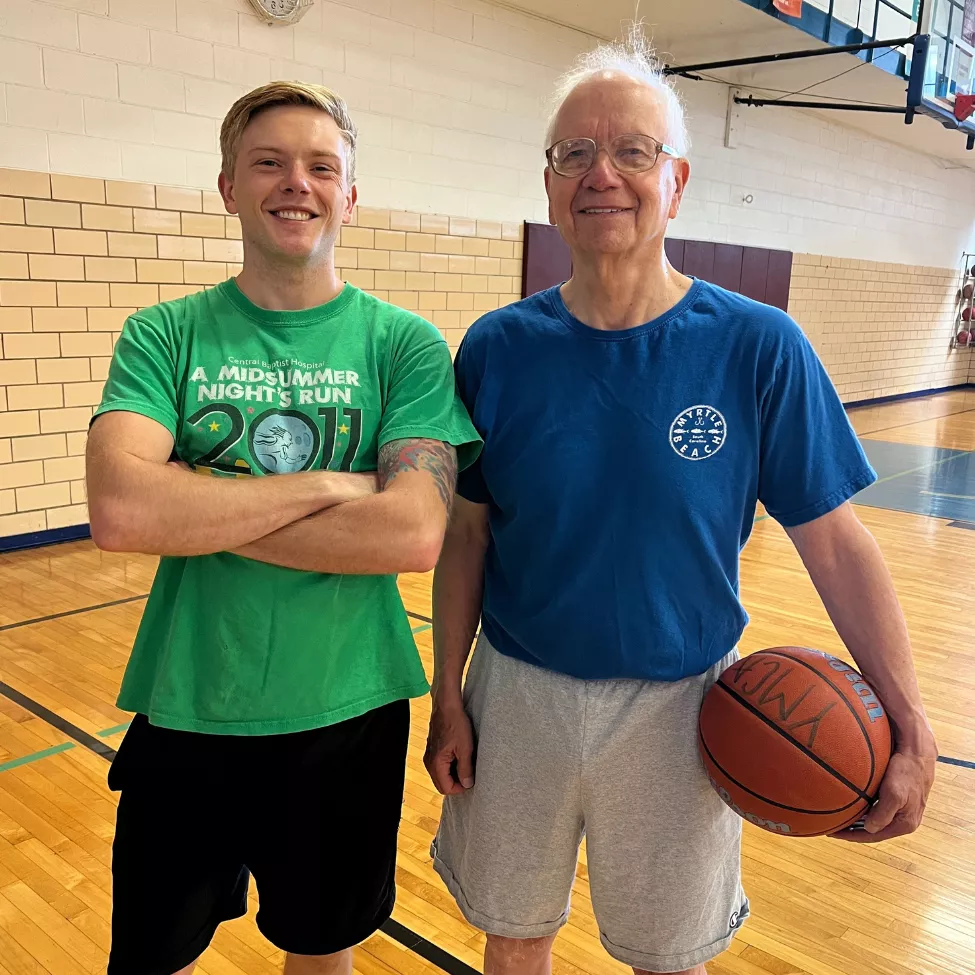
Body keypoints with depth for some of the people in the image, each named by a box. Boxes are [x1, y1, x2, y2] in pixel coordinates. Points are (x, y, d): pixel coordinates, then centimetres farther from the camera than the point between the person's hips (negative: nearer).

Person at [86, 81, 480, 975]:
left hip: (347, 717, 0)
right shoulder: (164, 337, -4)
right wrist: (327, 485, -19)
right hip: (186, 714, 1)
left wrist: (196, 510, -18)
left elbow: (415, 533, -20)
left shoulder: (405, 345, -6)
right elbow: (119, 510, -20)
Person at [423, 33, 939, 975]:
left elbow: (836, 543, -8)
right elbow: (466, 534, -1)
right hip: (517, 695, 2)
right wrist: (447, 696, 0)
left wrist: (909, 723, -13)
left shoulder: (759, 348, -12)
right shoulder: (497, 349, -7)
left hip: (680, 709, -1)